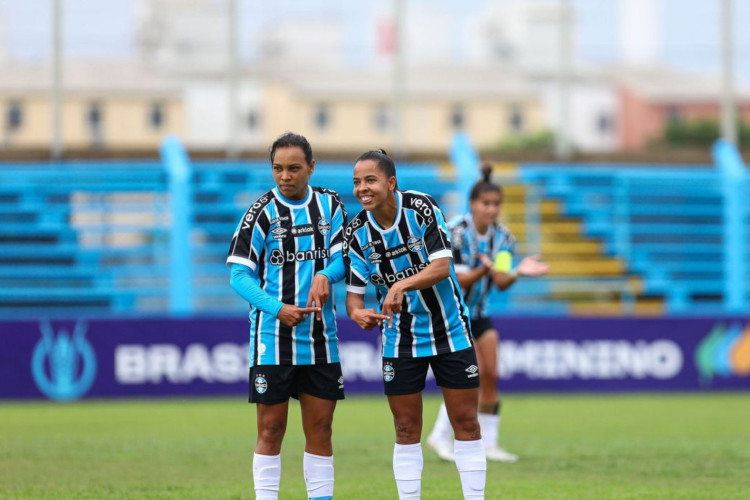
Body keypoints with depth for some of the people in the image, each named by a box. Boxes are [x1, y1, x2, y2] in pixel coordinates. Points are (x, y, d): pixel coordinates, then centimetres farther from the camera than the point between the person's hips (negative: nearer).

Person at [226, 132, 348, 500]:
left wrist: (325, 275, -18)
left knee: (320, 429, 6)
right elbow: (239, 275, -7)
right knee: (271, 429, -2)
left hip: (321, 338, 3)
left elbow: (343, 257, 5)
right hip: (272, 339, -3)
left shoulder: (330, 204, 6)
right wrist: (277, 308, -20)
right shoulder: (262, 211, -5)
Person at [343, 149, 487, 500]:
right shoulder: (357, 232, -8)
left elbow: (442, 265, -23)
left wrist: (403, 284, -39)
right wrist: (358, 312, -29)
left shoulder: (420, 208, -16)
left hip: (450, 332, -2)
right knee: (406, 431, 3)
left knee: (466, 424, 1)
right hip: (399, 341, 2)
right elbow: (354, 292, -6)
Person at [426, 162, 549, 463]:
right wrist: (482, 270, -39)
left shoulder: (502, 238, -3)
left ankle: (488, 443, 8)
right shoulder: (455, 232, -19)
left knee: (490, 375, 0)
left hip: (477, 313, 6)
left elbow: (501, 283, -10)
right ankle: (440, 436, -7)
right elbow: (455, 281, -22)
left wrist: (517, 272, -30)